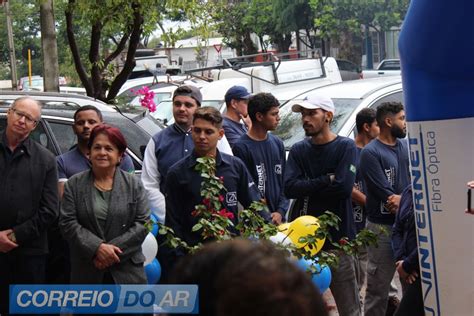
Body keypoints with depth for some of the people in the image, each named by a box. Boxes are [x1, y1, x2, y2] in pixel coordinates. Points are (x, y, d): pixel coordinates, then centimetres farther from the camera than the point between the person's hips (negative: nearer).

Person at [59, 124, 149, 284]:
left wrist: (114, 250, -13)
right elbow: (68, 223, -2)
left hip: (127, 271, 0)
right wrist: (97, 247, -16)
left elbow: (142, 223, -2)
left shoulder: (134, 184, 6)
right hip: (87, 273, 0)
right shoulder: (74, 184, 6)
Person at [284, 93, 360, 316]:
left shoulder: (345, 147, -2)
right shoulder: (298, 150, 8)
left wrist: (308, 187, -7)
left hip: (338, 238, -3)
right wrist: (327, 180, -11)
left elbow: (344, 187, -16)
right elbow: (290, 188, -7)